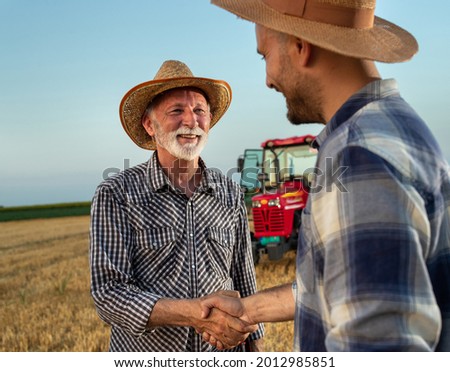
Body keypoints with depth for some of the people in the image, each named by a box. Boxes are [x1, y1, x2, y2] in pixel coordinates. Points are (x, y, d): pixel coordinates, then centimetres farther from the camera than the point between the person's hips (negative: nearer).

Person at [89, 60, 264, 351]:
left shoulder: (230, 194, 1)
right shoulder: (117, 195, -10)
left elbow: (244, 283, 8)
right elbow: (108, 293, -17)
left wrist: (255, 343, 7)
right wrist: (195, 313, -28)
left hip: (221, 353, 3)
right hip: (144, 352, -3)